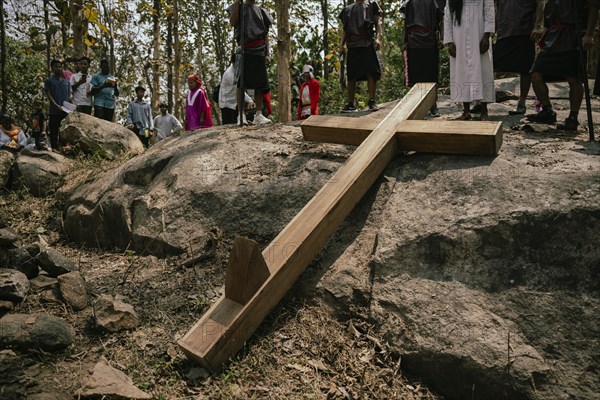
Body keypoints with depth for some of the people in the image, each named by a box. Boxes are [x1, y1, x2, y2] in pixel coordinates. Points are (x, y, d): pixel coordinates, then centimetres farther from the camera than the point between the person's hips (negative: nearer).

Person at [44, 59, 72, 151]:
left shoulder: (66, 81, 17)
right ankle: (54, 147, 1)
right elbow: (48, 94, -2)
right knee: (54, 129, -2)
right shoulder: (49, 81, 6)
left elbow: (69, 95, 14)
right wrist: (56, 105, -16)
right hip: (54, 110, -3)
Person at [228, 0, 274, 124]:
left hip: (259, 51, 3)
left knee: (260, 84, -4)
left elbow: (266, 35, 16)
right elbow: (233, 22, -5)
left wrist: (267, 54, 7)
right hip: (244, 50, -3)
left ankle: (258, 115, -3)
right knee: (241, 83, -10)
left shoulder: (261, 11, 19)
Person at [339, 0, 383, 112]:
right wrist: (341, 45, 8)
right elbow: (344, 29, 21)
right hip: (352, 45, 3)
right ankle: (351, 104, 4)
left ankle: (372, 101, -8)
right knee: (351, 75, 0)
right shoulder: (348, 9, 23)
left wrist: (378, 38, -10)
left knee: (371, 73, -11)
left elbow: (378, 23, 6)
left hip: (368, 44, -3)